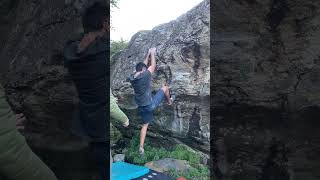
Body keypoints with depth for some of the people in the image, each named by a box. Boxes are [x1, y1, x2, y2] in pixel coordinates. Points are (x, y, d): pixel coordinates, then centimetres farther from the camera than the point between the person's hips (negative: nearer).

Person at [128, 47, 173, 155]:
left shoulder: (131, 78, 2)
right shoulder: (144, 76, -18)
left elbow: (144, 65, 16)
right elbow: (152, 66, -1)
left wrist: (148, 55, 22)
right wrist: (152, 53, 13)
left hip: (141, 107, 6)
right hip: (150, 104, -6)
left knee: (145, 124, 20)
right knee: (165, 87, 11)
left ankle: (141, 147, 18)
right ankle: (169, 101, 40)